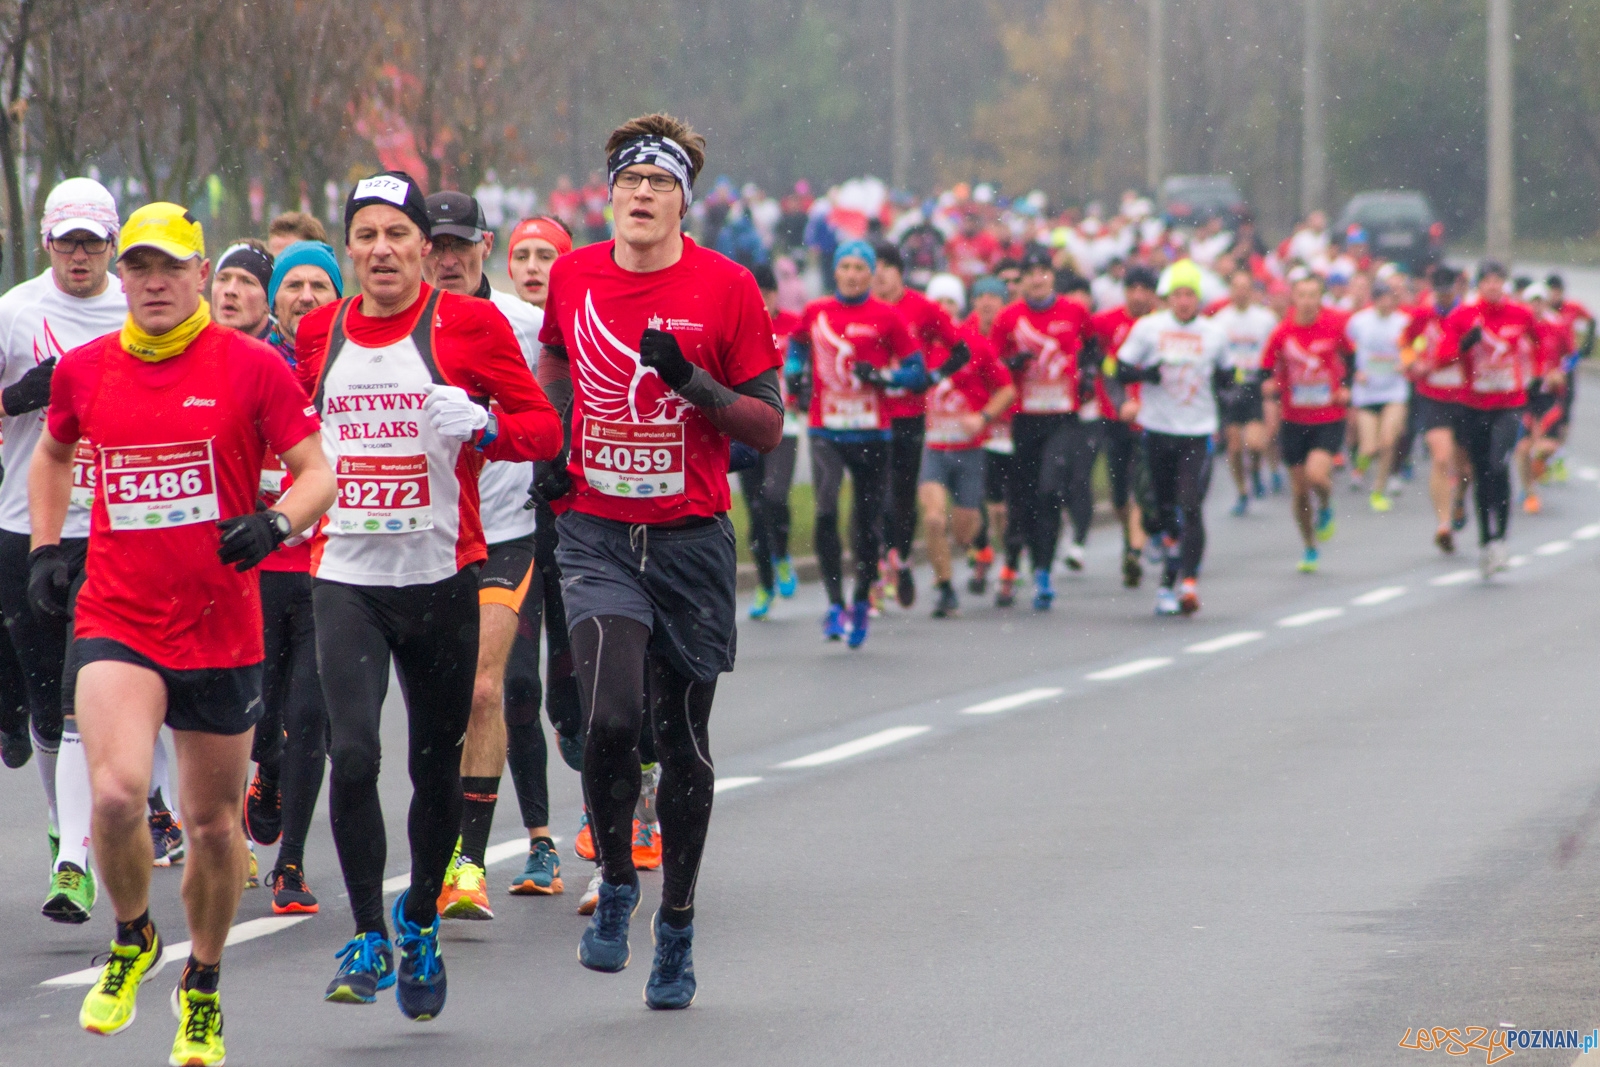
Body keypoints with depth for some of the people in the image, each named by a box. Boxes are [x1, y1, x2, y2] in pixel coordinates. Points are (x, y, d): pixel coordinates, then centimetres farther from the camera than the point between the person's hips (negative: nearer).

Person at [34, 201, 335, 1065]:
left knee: (213, 821, 10)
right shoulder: (84, 370, 4)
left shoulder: (251, 367, -5)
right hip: (114, 623, 0)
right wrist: (45, 549, 14)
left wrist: (274, 524, -22)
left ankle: (203, 987, 33)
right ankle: (132, 937, 7)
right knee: (116, 792, -21)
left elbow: (318, 472, -3)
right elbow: (52, 456, 24)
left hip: (220, 629, 0)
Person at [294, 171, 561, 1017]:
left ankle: (420, 921, 32)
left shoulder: (470, 324, -3)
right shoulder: (319, 332, 8)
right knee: (353, 755, -16)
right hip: (345, 576, 1)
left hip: (441, 574, -1)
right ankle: (368, 938, -4)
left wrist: (481, 424, -20)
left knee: (436, 766, 8)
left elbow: (544, 426, -2)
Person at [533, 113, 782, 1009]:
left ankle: (677, 921, 22)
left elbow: (769, 427, -3)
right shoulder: (574, 277, 3)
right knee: (612, 715, -20)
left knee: (684, 741, 6)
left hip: (693, 539, 0)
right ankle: (616, 882, 4)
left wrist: (693, 382, -19)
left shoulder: (727, 287, -5)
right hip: (597, 534, 0)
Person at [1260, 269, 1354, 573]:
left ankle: (1325, 510, 13)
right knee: (1299, 490, 7)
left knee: (1317, 474, -23)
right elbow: (1267, 369, 2)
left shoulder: (1335, 324, -9)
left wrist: (1346, 387, 0)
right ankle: (1310, 549, 28)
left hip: (1330, 419, -2)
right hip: (1295, 421, 2)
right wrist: (1270, 386, -19)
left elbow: (1349, 355, 11)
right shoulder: (1282, 331, -8)